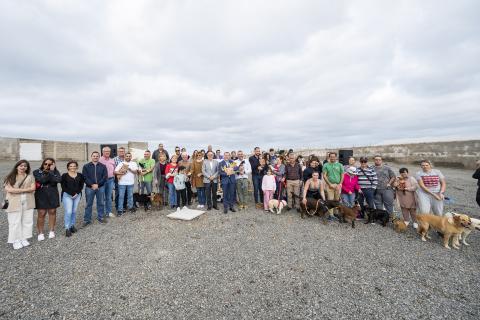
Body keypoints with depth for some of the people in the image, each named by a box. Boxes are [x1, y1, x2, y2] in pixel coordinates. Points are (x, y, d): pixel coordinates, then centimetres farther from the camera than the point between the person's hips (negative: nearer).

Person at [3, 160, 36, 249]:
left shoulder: (30, 177, 6)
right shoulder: (10, 177, 0)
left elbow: (33, 188, -4)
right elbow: (8, 189, -11)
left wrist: (17, 190, -11)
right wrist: (25, 189, -12)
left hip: (27, 203, 2)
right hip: (14, 203, -2)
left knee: (27, 221, 8)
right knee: (15, 222, 4)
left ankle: (24, 238, 21)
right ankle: (16, 241, 16)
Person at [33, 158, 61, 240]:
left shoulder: (55, 172, 2)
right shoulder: (37, 172, 0)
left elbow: (58, 179, -18)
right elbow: (41, 180, -18)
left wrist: (51, 171, -15)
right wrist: (47, 172, -14)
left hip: (53, 195, 1)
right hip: (41, 196, -1)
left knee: (52, 212, 9)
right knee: (41, 214, 2)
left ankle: (51, 231, 22)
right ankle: (40, 233, 16)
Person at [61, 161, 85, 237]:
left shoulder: (80, 175, 5)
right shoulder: (64, 175, -2)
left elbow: (81, 185, 5)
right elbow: (63, 186, -5)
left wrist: (77, 193, -7)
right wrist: (71, 194, -12)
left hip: (77, 195, 3)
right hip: (67, 195, -3)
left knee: (74, 211, 9)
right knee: (68, 211, -7)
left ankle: (72, 225, 23)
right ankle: (67, 228, 3)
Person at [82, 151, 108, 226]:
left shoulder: (103, 166, 5)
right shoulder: (86, 166, 3)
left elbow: (105, 177, -2)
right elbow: (85, 177, -5)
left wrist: (98, 184, -13)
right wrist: (92, 184, -16)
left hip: (100, 187, 1)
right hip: (89, 187, -1)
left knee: (101, 203, 10)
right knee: (89, 204, 7)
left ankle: (100, 217, 23)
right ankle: (87, 219, 18)